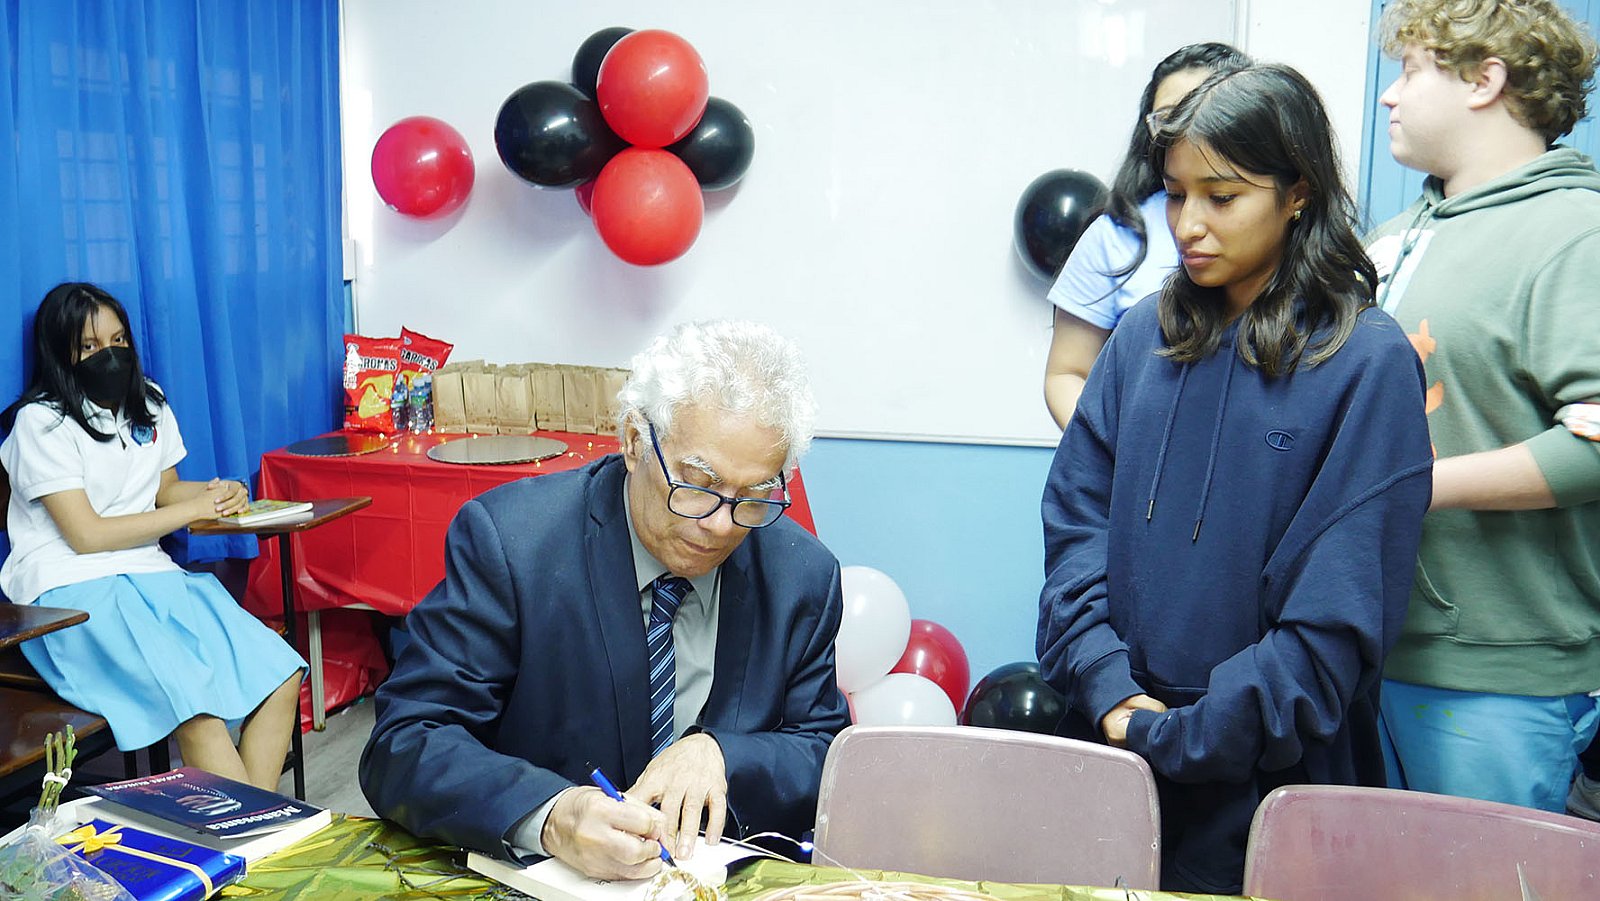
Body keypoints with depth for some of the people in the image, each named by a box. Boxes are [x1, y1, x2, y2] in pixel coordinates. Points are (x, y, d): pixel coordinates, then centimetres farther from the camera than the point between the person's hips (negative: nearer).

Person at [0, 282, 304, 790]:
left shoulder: (149, 404, 15)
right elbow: (87, 535, -9)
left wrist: (220, 493, 4)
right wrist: (195, 509, -7)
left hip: (150, 575, 7)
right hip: (72, 591, -6)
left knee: (281, 677, -17)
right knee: (199, 707, -31)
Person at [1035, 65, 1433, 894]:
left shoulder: (1369, 363, -10)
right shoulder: (1145, 336, 4)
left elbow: (1340, 610, -14)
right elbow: (1075, 515, 2)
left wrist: (1179, 736, -15)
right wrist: (1108, 690, -11)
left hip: (1264, 772, -4)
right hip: (1113, 740, 4)